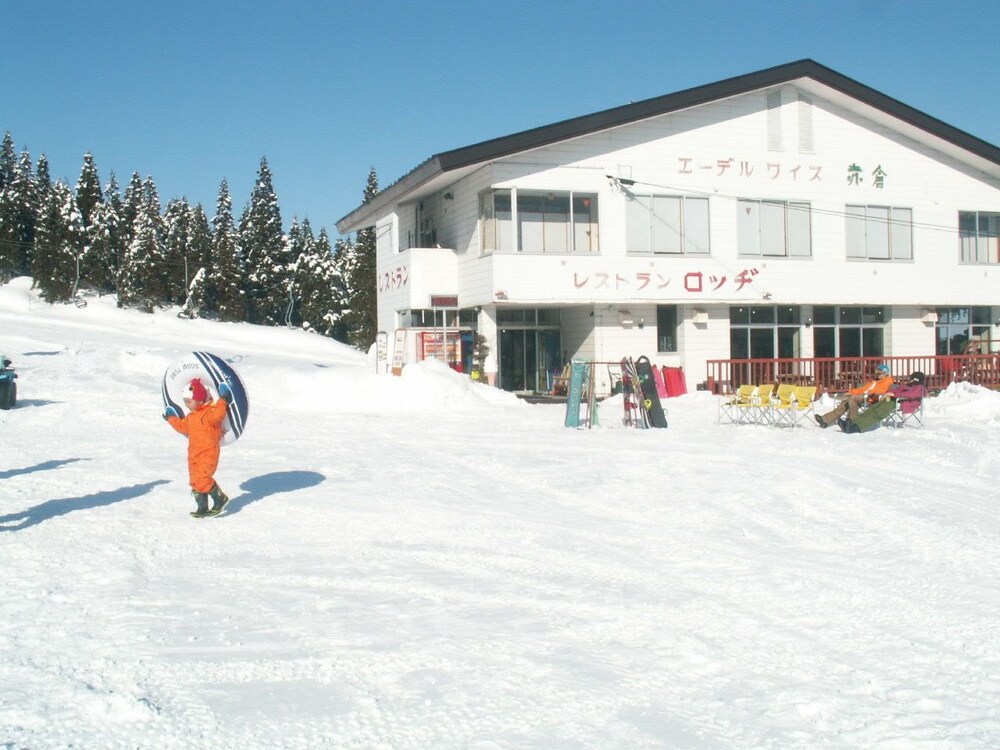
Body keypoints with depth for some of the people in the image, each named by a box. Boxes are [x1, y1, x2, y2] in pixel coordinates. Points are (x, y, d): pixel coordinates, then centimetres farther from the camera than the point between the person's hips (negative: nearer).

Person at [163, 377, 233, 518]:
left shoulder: (210, 412, -14)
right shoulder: (191, 416, 14)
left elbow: (218, 414, -37)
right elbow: (183, 426, 30)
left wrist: (222, 402, -43)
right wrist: (172, 419, 38)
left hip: (208, 453, -9)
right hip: (194, 453, 9)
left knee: (202, 479, -18)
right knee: (195, 481, 9)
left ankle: (220, 498, 0)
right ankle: (202, 508, 16)